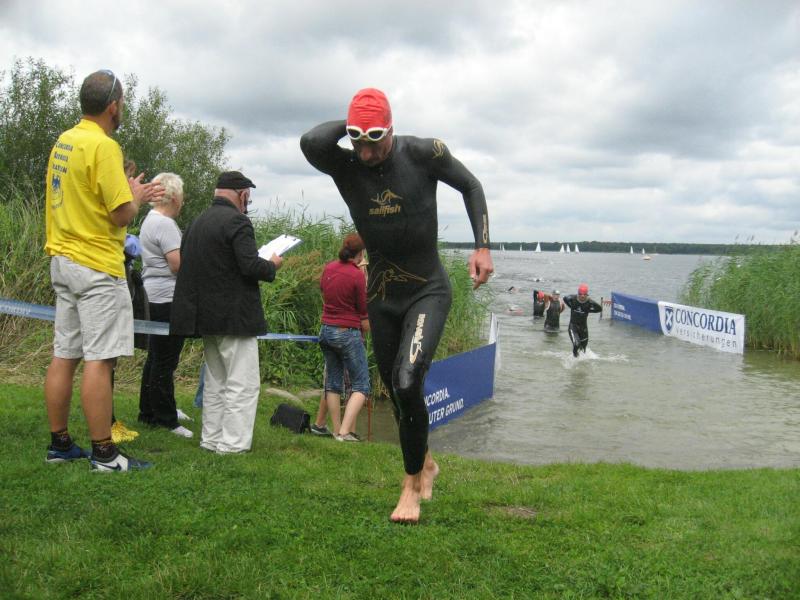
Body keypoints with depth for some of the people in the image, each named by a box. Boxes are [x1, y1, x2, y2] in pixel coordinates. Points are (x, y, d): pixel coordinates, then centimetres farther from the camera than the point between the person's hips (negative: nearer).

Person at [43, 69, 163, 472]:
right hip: (97, 265, -9)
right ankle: (104, 453, -2)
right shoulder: (103, 145, -14)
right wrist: (136, 196, 4)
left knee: (64, 356, 11)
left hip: (63, 260, 9)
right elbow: (122, 215, -16)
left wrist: (130, 193, 21)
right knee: (99, 359, -6)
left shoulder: (63, 142, 13)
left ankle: (59, 444, 19)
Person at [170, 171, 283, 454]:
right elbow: (250, 266, -22)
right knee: (243, 384, -2)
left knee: (215, 382, 17)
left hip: (205, 315, 8)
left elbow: (186, 265, 15)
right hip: (235, 317, -8)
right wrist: (272, 265, -2)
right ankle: (233, 445, -3)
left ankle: (211, 440, 22)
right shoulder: (237, 221, -13)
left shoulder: (197, 222, 11)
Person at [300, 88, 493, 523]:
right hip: (381, 296, 4)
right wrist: (349, 127, -15)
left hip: (428, 291, -3)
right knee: (396, 392, 14)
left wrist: (482, 246, -6)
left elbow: (470, 186, 2)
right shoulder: (345, 166, -10)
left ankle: (412, 482, 0)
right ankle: (425, 463, 40)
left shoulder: (423, 153, -14)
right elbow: (311, 142, -32)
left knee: (407, 384, -21)